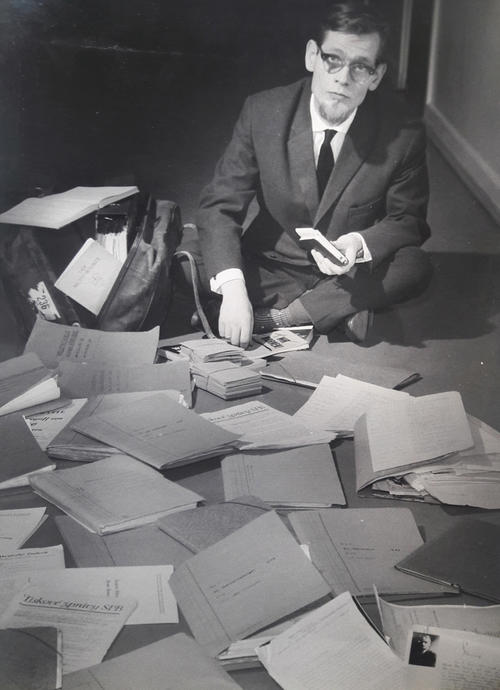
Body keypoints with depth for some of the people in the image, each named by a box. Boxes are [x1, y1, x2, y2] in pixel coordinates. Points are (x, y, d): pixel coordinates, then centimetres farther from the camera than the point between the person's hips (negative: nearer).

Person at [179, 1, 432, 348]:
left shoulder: (404, 134, -14)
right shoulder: (263, 111, -13)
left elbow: (407, 220, -3)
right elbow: (219, 206, -16)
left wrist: (360, 243, -27)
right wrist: (232, 287, -34)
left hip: (352, 272, 0)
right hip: (270, 268, 1)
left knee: (415, 266, -29)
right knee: (191, 254, -24)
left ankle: (275, 315, -21)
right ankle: (337, 308, -19)